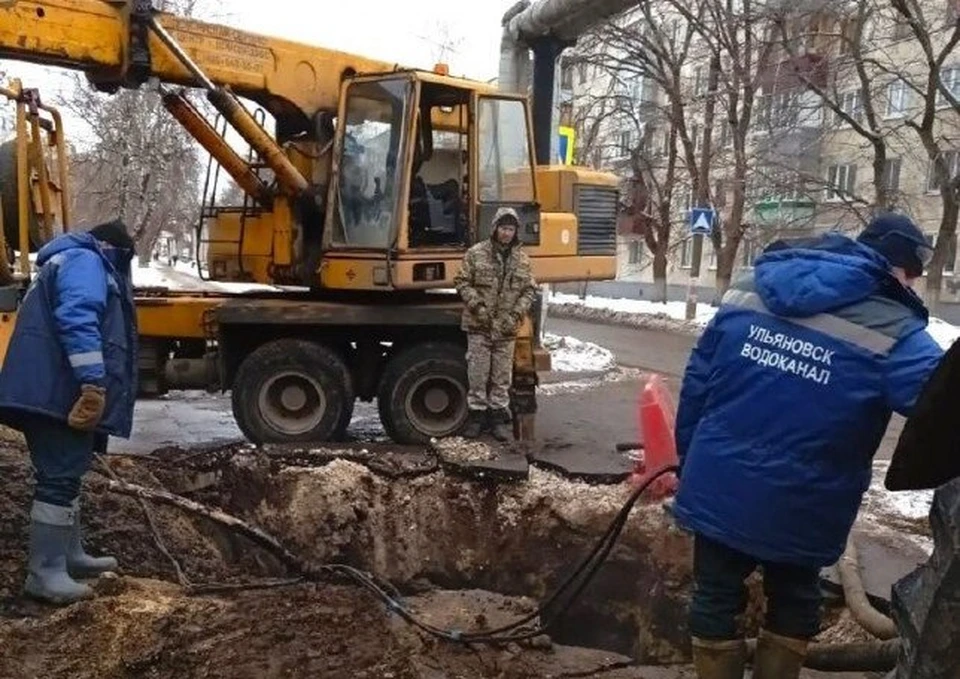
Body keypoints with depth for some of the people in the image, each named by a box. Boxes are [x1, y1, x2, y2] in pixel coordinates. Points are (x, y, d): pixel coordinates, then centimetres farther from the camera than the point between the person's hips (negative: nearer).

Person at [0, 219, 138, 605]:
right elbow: (78, 319, -22)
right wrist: (94, 382, -28)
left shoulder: (67, 263, 29)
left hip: (52, 392, 11)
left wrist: (89, 384, 32)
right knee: (59, 478, -9)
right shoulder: (85, 261, -5)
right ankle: (45, 573, -5)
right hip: (57, 393, -11)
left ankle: (70, 556, 28)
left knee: (65, 475, 18)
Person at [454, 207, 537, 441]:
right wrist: (477, 305, -13)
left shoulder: (522, 260, 6)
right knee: (477, 373, 3)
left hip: (507, 329, 2)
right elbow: (462, 282, -1)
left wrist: (516, 314, -5)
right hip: (479, 326, -2)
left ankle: (499, 416, 18)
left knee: (502, 376, 8)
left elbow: (529, 290, 8)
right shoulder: (476, 253, -2)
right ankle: (477, 414, 15)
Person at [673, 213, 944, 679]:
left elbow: (696, 382, 5)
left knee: (715, 601, 19)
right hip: (798, 511, -3)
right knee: (793, 606, 23)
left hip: (715, 492, 3)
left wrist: (687, 459, 15)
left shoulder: (747, 291, 0)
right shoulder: (892, 333, -16)